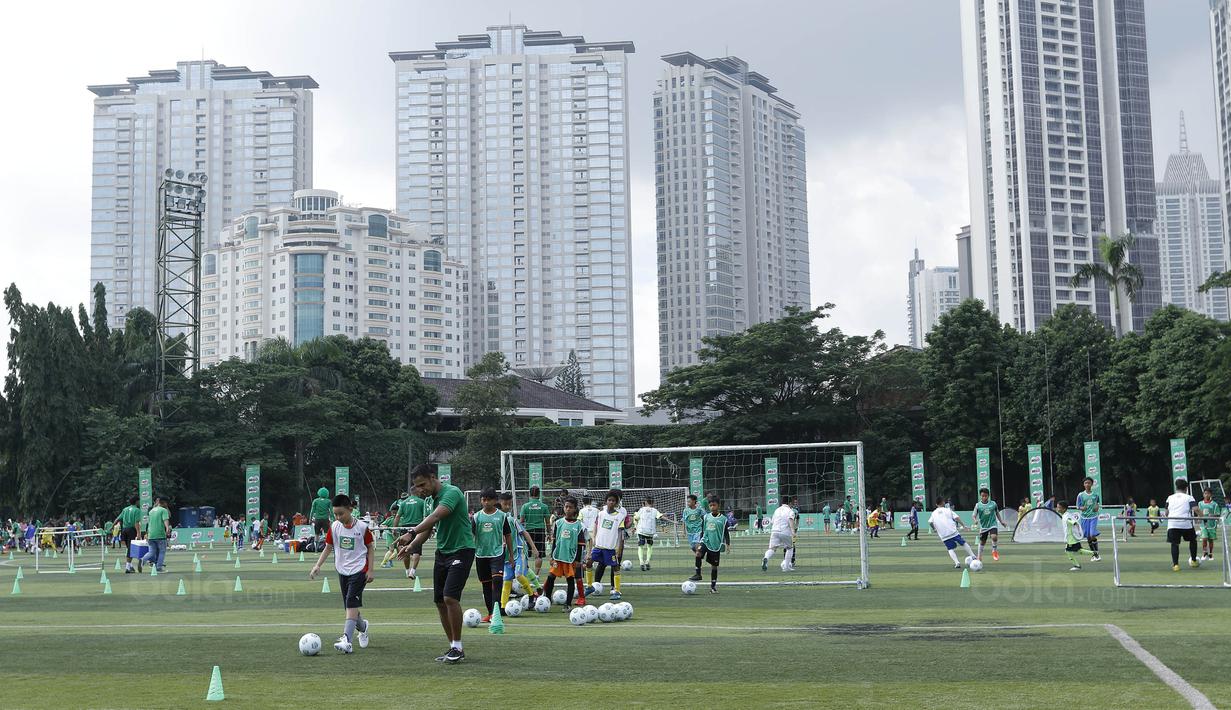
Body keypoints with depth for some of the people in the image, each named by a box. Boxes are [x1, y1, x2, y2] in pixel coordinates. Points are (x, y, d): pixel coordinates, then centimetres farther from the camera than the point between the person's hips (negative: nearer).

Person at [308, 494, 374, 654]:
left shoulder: (362, 527, -10)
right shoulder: (334, 527, -1)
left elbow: (370, 548, -1)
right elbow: (328, 547, 8)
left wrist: (370, 570, -5)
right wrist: (318, 565, -3)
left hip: (359, 570, -5)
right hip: (342, 570, 5)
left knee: (351, 603, -18)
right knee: (350, 606, 11)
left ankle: (347, 641, -24)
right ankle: (363, 627, 40)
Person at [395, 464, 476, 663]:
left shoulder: (451, 492, -16)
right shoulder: (433, 499, 11)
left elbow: (436, 517, -31)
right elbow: (428, 528, 12)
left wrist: (412, 533, -42)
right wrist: (411, 546, -6)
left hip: (461, 550, -9)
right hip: (442, 552, 9)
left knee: (450, 597, -18)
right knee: (440, 602, 6)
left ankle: (457, 647, -7)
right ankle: (453, 648, 16)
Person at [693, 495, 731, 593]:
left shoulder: (723, 519, -1)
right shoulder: (706, 517, 6)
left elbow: (726, 533, 3)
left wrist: (728, 544, -6)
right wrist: (700, 541, 16)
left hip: (716, 545, -1)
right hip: (706, 541, 1)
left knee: (714, 566, 4)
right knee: (698, 553, -29)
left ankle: (713, 586, 15)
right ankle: (698, 574, -18)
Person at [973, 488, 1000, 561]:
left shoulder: (993, 503, -2)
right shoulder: (978, 505, -7)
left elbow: (997, 513, 14)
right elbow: (974, 515, -7)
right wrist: (975, 520, -28)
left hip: (993, 524, -1)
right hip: (983, 526, 1)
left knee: (994, 537, -27)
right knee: (982, 542, 9)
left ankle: (995, 551, 0)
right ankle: (979, 557, 28)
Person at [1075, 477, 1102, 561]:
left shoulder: (1096, 494, 1)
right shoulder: (1081, 495, -1)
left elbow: (1099, 503, 17)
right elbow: (1078, 506, 3)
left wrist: (1097, 507, -4)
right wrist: (1082, 508, -18)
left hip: (1093, 517, -1)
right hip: (1085, 517, 1)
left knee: (1093, 535, -14)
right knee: (1088, 537, 5)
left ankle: (1097, 554, -2)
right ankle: (1094, 554, 19)